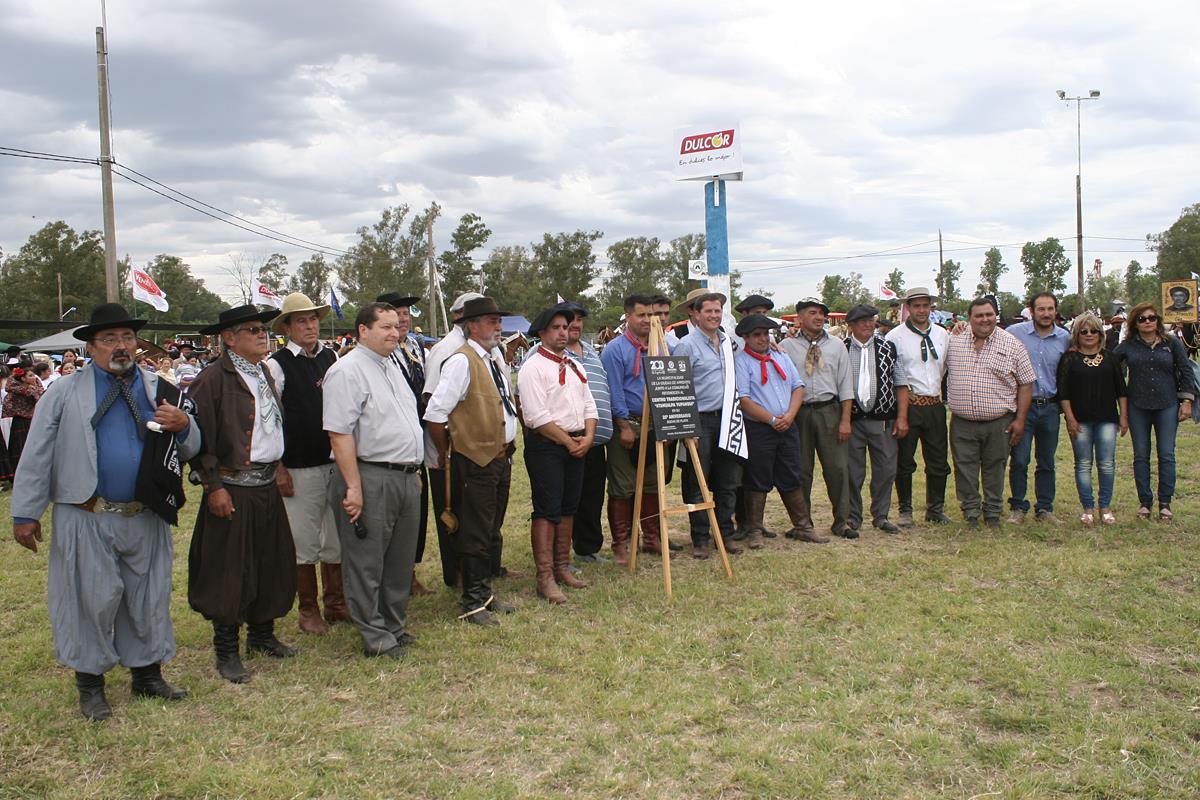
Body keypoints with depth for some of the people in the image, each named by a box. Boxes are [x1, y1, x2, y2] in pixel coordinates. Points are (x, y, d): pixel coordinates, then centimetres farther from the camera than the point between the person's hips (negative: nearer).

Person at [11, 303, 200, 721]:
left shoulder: (160, 391, 7)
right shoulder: (65, 394, 0)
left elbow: (189, 450, 11)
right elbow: (37, 456, 0)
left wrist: (183, 427, -12)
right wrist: (25, 514, -1)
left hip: (146, 518, 3)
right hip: (86, 519, -3)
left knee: (147, 597, 13)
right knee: (91, 599, 6)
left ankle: (147, 673, 29)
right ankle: (90, 682, 22)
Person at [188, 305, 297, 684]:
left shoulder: (265, 374, 13)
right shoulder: (213, 379, -13)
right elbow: (202, 438, -15)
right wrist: (214, 486, -17)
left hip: (267, 485, 8)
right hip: (233, 489, -8)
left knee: (272, 561, 15)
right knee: (230, 570, 0)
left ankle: (261, 633, 32)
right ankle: (226, 651, 12)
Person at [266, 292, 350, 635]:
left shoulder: (332, 358, 9)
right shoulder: (276, 364, -5)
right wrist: (278, 469, -8)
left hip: (337, 462, 5)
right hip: (300, 467, -4)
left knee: (338, 538, 12)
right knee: (304, 541, 4)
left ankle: (336, 603, 26)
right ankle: (308, 610, 18)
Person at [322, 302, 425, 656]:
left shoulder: (391, 365, 16)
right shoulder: (348, 371, -13)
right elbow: (339, 433, -18)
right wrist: (353, 487, -21)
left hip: (405, 477, 9)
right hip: (371, 479, -9)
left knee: (400, 560, 18)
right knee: (367, 563, 3)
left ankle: (394, 625, 32)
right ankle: (375, 637, 13)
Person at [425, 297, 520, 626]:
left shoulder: (496, 359, 10)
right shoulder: (462, 361, -17)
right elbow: (435, 413, -19)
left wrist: (508, 446, 15)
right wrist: (444, 453, -7)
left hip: (501, 457, 9)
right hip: (475, 461, -9)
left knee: (493, 530, 18)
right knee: (476, 534, 1)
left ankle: (486, 592, 32)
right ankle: (473, 603, 12)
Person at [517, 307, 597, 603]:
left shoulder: (573, 365, 16)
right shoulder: (533, 367, -10)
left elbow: (589, 405, 15)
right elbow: (537, 416, -17)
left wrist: (587, 438, -2)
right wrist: (568, 442, -13)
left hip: (577, 445, 8)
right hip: (546, 445, -8)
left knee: (568, 508, 13)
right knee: (547, 511, -7)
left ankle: (562, 568, 23)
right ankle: (545, 578, -3)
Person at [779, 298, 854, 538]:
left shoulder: (836, 346, 9)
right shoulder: (787, 346, 4)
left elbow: (845, 385, 7)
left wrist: (845, 420, 0)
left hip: (829, 411, 1)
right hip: (798, 412, -1)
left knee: (838, 467, 0)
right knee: (801, 469, 5)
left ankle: (842, 521, 11)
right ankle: (802, 521, 16)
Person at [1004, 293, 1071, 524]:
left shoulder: (1065, 338, 5)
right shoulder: (1014, 333, -4)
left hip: (1050, 407, 3)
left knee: (1047, 462, 10)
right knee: (1019, 460, -3)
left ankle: (1044, 508, 19)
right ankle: (1018, 507, 10)